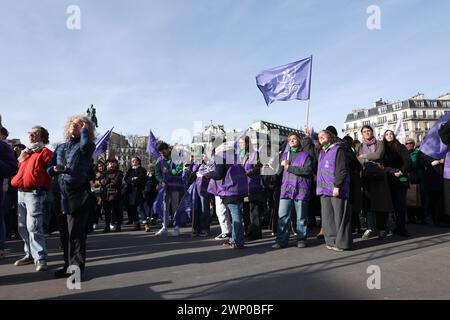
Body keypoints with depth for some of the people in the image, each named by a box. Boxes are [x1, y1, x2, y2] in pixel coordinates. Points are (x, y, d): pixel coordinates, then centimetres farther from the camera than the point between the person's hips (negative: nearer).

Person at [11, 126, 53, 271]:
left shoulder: (45, 152, -3)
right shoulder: (25, 153, 22)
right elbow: (20, 171, 27)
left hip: (35, 193, -8)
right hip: (21, 193, 8)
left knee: (33, 226, -13)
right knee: (23, 227, 12)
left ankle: (40, 258, -7)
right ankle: (30, 254, 23)